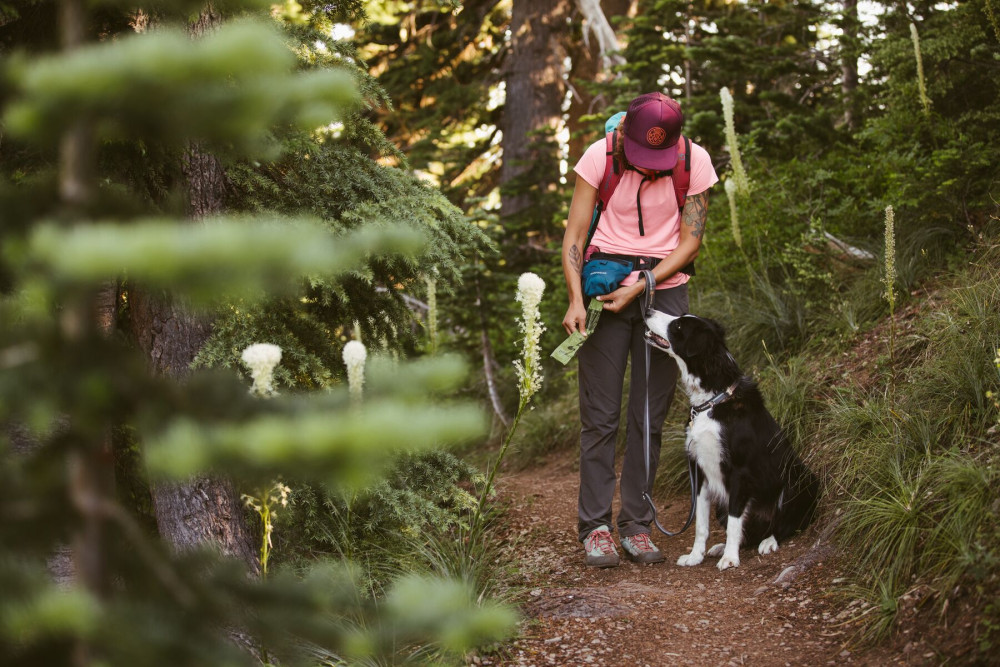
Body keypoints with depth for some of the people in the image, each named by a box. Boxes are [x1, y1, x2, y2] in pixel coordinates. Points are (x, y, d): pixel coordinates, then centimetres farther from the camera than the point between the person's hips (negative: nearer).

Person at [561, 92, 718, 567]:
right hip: (604, 289, -1)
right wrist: (575, 300, -20)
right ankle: (595, 527, 3)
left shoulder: (695, 161, -6)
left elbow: (690, 240, -4)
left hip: (664, 290, 1)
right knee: (600, 415, -3)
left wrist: (638, 289, -14)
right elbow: (574, 235, -7)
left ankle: (636, 525, 10)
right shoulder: (600, 157, -9)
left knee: (650, 417, 2)